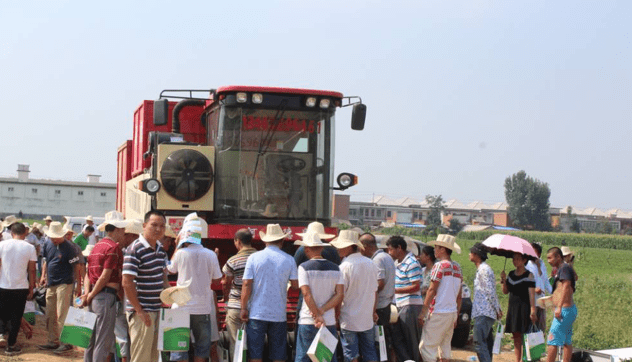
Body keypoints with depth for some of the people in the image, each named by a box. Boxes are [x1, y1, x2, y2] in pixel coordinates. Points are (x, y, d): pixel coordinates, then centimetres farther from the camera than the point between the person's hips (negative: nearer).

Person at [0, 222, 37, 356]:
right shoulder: (29, 248, -4)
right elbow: (31, 270, -3)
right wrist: (31, 288, 6)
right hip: (21, 288, 0)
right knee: (16, 316, 7)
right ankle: (11, 346, 8)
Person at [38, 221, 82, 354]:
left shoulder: (68, 248, -14)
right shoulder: (48, 244, 5)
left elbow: (76, 267, -10)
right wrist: (43, 276, 10)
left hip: (64, 284, -7)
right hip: (50, 284, 7)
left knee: (61, 316, -7)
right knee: (50, 316, 13)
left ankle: (66, 343, -3)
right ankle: (53, 342, 23)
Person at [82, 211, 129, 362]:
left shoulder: (97, 246, 16)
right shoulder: (113, 247, -11)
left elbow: (88, 273, 12)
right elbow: (105, 277, -16)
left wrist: (88, 292, 0)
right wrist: (91, 294, -7)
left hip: (94, 298, 9)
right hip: (106, 297, -9)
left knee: (92, 340, 14)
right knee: (103, 343, -4)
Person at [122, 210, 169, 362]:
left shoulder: (161, 250, 11)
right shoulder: (135, 250, -15)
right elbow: (127, 283, -19)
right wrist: (140, 311, -19)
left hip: (157, 310, 8)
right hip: (142, 312, -8)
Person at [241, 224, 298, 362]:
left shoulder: (254, 258, -2)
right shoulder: (289, 260, 1)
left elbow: (247, 284, -6)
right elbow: (296, 284, 1)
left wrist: (244, 308, -1)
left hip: (257, 313, -1)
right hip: (279, 314, 1)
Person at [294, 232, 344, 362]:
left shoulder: (304, 267, -6)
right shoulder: (335, 268, 7)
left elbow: (307, 294, -14)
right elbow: (340, 295, -2)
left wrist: (318, 315, -13)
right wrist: (322, 311, -8)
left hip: (307, 322, -3)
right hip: (330, 321, 3)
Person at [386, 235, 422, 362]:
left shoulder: (411, 263, -14)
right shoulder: (399, 262, 15)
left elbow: (416, 287, -18)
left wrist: (395, 290, -18)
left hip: (410, 305, -10)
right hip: (401, 305, 10)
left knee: (411, 341, -2)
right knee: (397, 339, 8)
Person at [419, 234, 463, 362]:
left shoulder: (440, 266, -9)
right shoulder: (457, 268, 13)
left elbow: (432, 291, -13)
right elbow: (459, 296, 16)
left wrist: (423, 313, -10)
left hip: (438, 312, -8)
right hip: (452, 312, 8)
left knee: (427, 346, -6)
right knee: (445, 344, 14)